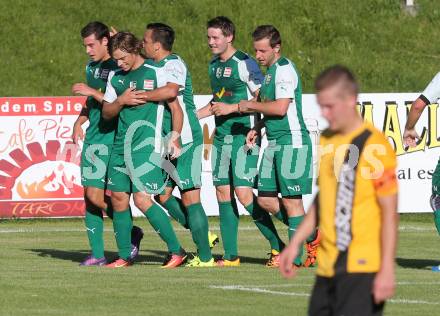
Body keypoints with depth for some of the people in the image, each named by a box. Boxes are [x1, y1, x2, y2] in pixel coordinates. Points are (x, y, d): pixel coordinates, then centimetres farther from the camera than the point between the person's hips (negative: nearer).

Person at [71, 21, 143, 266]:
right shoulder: (92, 67, 15)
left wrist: (92, 92, -18)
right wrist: (79, 122, 13)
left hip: (112, 139, -8)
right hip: (93, 137, 8)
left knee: (99, 197, -11)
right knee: (90, 196, 4)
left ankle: (132, 234, 10)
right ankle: (97, 254, 8)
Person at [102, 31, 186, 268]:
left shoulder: (155, 73, -6)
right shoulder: (115, 77, 12)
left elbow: (175, 107, -3)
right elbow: (106, 113, 15)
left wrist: (174, 139, -11)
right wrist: (121, 101, -5)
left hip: (147, 145, -7)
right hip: (121, 144, 7)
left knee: (142, 199, -14)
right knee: (118, 197, 5)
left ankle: (176, 251, -6)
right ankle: (124, 256, 15)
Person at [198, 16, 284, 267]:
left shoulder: (244, 63, -11)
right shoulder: (214, 65, 14)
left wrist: (233, 108, -16)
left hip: (243, 135, -8)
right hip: (221, 136, 8)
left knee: (243, 191, -15)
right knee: (223, 192, 4)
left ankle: (278, 246, -4)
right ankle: (231, 256, 8)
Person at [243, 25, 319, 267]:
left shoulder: (284, 69, -13)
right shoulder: (270, 70, 18)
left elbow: (280, 107, -22)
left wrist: (250, 105, -8)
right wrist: (257, 128, 13)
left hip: (291, 141, -10)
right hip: (275, 142, 10)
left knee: (291, 200, -5)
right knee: (265, 199, 8)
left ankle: (295, 258, 1)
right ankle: (312, 235, 19)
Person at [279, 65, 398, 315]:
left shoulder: (375, 145, -12)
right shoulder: (326, 141, 12)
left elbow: (389, 212, -12)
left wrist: (387, 269, -16)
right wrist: (296, 243, 18)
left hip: (362, 268, -8)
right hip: (328, 267, 8)